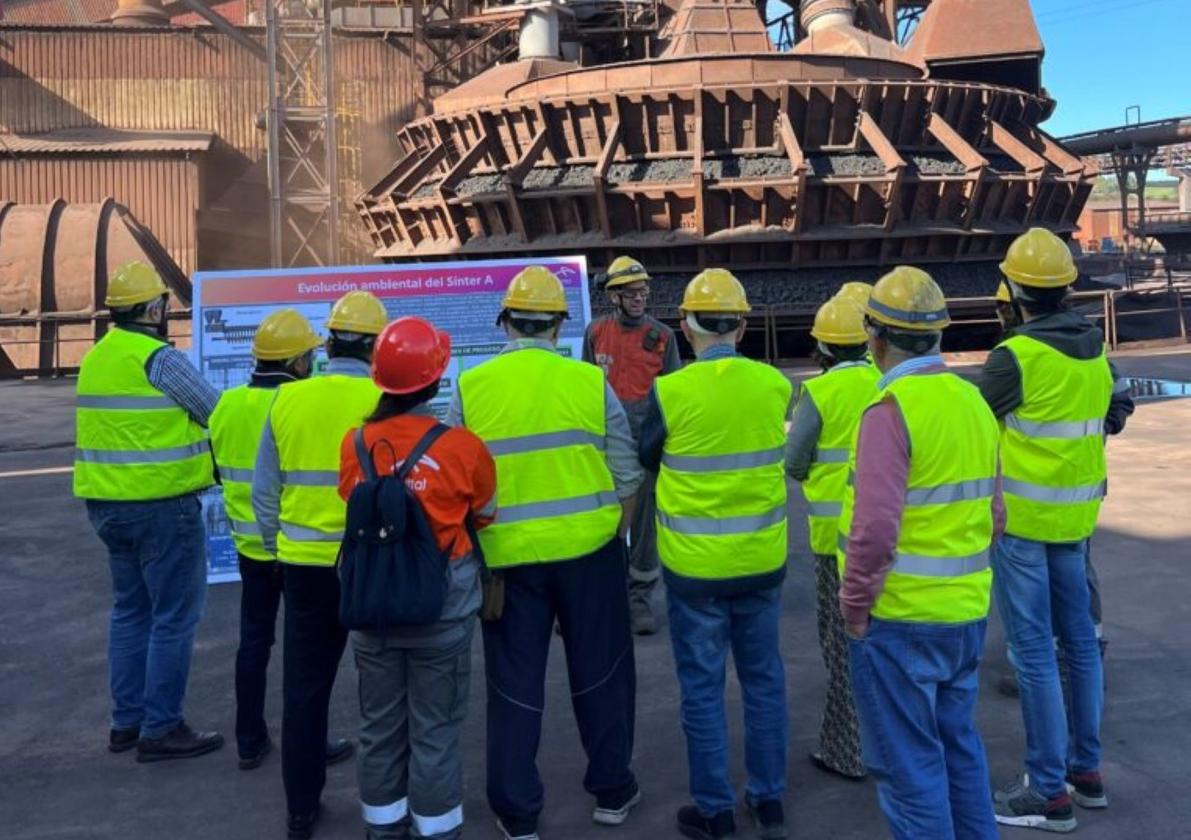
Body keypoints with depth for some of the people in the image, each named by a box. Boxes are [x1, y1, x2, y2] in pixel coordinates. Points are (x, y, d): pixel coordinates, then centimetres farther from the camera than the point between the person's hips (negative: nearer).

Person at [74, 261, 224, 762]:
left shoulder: (95, 358, 11)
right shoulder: (161, 360, -15)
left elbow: (129, 424, 13)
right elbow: (218, 415, -11)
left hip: (108, 504, 9)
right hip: (161, 507, -9)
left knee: (130, 610, 18)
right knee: (174, 617, 1)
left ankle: (127, 721, 25)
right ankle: (160, 730, 6)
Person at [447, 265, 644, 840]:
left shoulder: (470, 388, -5)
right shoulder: (589, 382, -5)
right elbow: (626, 476, 0)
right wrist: (615, 537, 16)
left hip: (505, 556, 0)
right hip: (587, 548, 0)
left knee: (515, 685, 12)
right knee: (600, 673, 17)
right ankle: (611, 790, 29)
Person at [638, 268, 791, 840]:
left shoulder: (669, 392, -15)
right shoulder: (775, 385, -5)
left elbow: (646, 458, 2)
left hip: (696, 563, -3)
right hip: (762, 558, 4)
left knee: (703, 687, 9)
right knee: (763, 678, 16)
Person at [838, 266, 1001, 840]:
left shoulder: (891, 409, -18)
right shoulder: (973, 400, 6)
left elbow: (875, 528, -24)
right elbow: (992, 514, 12)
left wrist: (855, 605, -12)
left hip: (899, 618, -8)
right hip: (966, 611, 8)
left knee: (908, 761, 4)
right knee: (958, 744, 22)